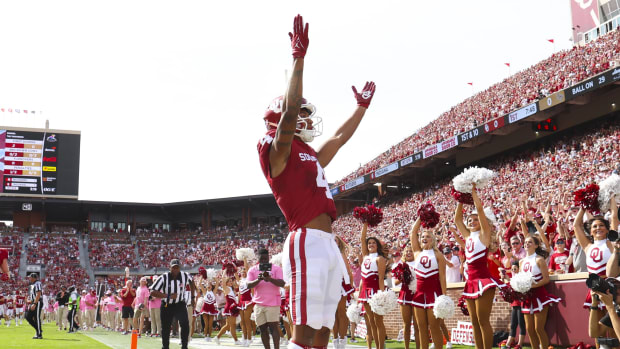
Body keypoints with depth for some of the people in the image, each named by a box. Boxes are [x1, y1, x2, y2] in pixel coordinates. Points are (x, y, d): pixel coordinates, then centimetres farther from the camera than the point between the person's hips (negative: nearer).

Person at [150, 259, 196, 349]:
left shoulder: (185, 276, -12)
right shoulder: (163, 278, -19)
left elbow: (191, 282, 12)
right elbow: (152, 292, -22)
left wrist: (192, 298, 13)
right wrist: (168, 296, -31)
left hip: (180, 305, 0)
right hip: (166, 306, 0)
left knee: (185, 324, -21)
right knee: (165, 329, 9)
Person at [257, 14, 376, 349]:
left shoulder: (311, 157, 23)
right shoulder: (277, 151, -3)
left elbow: (339, 138, 38)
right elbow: (289, 111, -18)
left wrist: (361, 107, 45)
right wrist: (299, 57, -18)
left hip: (328, 245, 9)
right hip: (308, 244, -9)